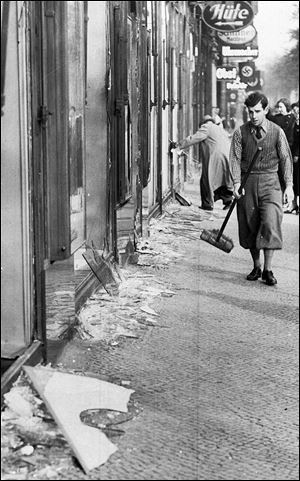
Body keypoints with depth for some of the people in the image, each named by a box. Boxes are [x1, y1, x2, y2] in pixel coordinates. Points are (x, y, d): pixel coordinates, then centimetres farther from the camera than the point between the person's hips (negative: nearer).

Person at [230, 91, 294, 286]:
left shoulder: (277, 132, -1)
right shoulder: (241, 132, 1)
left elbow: (285, 158, 4)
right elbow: (235, 158, 0)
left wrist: (289, 185, -2)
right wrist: (237, 182, -13)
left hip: (270, 181, -1)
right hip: (248, 182, 2)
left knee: (270, 222, -14)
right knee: (250, 225, 5)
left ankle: (268, 270, -7)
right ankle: (256, 266, 20)